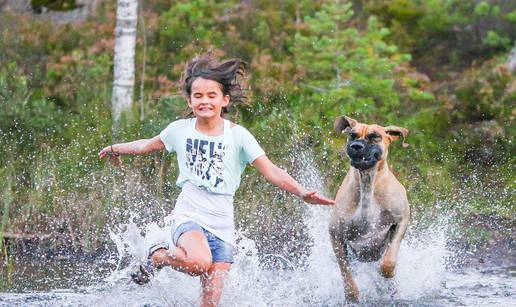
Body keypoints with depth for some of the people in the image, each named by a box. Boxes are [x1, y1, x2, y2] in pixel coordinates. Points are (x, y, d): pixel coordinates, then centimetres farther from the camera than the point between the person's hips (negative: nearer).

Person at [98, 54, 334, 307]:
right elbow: (149, 145, 24)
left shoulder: (237, 135, -1)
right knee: (200, 262, -33)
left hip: (222, 226, 1)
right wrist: (115, 149, 37)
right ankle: (157, 257, -3)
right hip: (189, 216, -1)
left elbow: (270, 171, -6)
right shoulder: (180, 129, 3)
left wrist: (302, 193, -19)